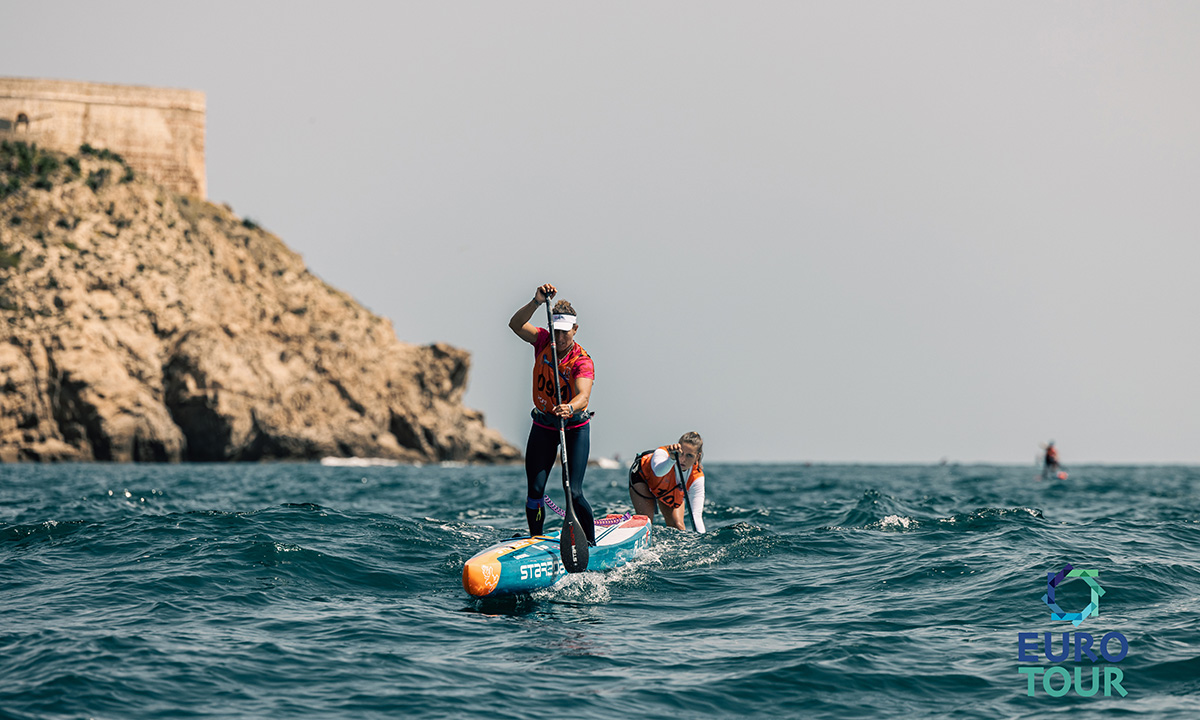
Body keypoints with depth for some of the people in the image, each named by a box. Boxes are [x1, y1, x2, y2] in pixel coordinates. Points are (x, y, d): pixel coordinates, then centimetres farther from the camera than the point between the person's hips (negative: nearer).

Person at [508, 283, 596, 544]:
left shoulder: (582, 360, -21)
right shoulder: (543, 341, -7)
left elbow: (583, 396, -37)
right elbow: (516, 324, -24)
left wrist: (569, 408, -59)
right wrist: (537, 301, -39)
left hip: (575, 427, -4)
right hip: (543, 426, 4)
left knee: (573, 493, -12)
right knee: (535, 490, -4)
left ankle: (592, 544, 5)